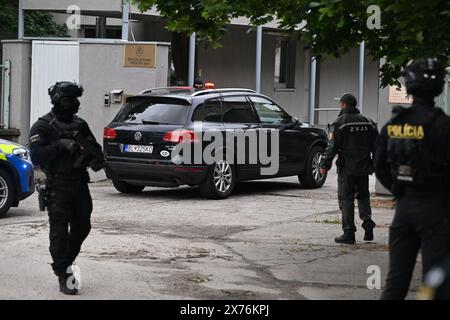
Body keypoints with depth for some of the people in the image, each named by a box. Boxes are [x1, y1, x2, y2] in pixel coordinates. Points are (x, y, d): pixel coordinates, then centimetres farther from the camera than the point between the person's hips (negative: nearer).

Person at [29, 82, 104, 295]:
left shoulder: (80, 125, 12)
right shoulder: (43, 126, -6)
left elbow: (95, 148, 19)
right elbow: (36, 156, -17)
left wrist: (95, 160, -4)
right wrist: (60, 145, -25)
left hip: (80, 185, 6)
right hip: (57, 187, -6)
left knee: (82, 227, 11)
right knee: (60, 232, -6)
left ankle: (66, 261, 34)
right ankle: (63, 277, -2)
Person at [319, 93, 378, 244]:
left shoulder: (340, 122, -9)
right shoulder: (367, 122, 9)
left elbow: (332, 147, -12)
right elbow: (376, 145, 12)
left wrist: (325, 165, -5)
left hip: (346, 169, -5)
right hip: (363, 168, 5)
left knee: (346, 198, 1)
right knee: (363, 196, 19)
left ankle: (349, 233, -1)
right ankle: (368, 222, 0)